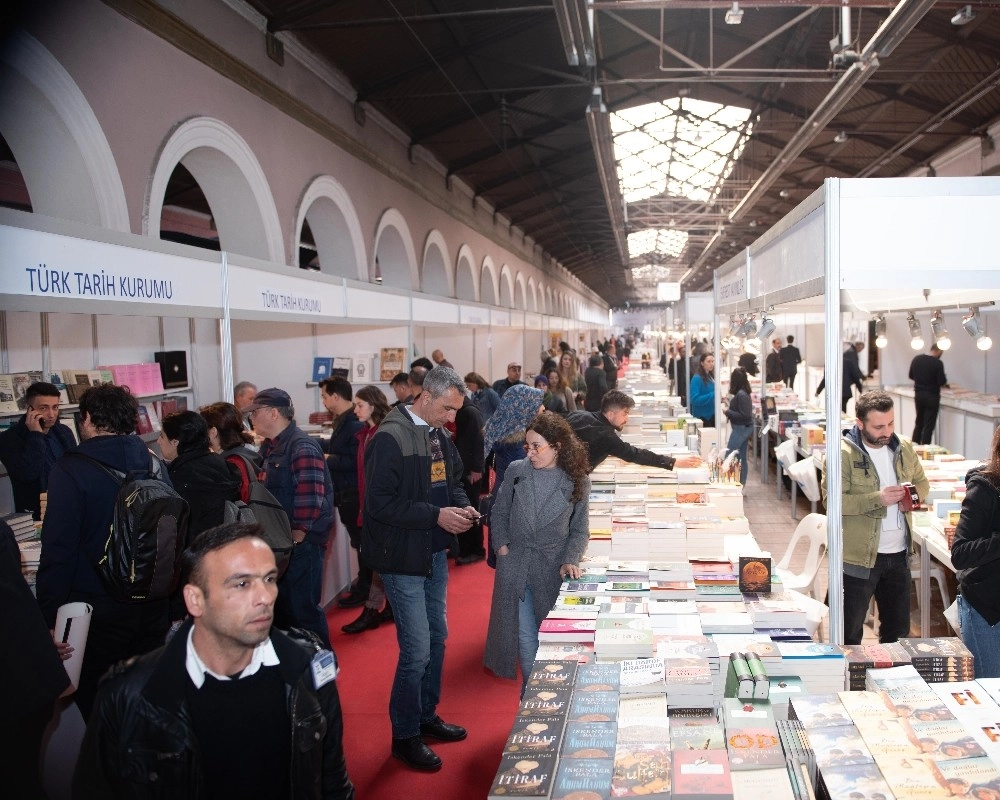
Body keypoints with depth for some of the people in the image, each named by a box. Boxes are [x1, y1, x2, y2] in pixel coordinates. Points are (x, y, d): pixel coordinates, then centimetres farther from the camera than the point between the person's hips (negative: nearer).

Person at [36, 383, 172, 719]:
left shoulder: (71, 470, -13)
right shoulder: (155, 466, 3)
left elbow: (58, 551, -18)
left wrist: (49, 619, -12)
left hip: (97, 614, -5)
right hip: (153, 611, 6)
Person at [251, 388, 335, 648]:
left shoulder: (302, 447, -16)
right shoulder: (269, 448, 13)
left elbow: (310, 497, -23)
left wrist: (298, 535, -18)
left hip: (301, 545, -9)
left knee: (303, 609, 0)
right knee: (280, 608, 18)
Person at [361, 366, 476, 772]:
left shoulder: (439, 435, 6)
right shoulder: (390, 438, -19)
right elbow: (380, 503, -23)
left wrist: (462, 506, -1)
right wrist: (435, 515, -25)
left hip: (435, 552, 8)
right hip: (402, 557, -8)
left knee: (436, 638, 18)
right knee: (416, 650, -3)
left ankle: (427, 716, 36)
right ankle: (404, 736, 16)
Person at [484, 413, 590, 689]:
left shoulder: (577, 482, -7)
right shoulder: (516, 471, -4)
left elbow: (579, 530, 3)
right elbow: (499, 513, 8)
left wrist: (570, 560, -10)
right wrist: (502, 546, -3)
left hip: (552, 571, -1)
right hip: (514, 567, 1)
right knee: (525, 638, 5)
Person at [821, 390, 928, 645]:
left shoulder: (903, 448, 6)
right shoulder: (843, 453, -14)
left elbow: (923, 483, 19)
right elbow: (832, 500, -21)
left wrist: (912, 494, -4)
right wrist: (877, 499, -27)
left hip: (899, 555, 6)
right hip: (859, 557, -6)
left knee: (898, 630, 20)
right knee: (850, 633, 7)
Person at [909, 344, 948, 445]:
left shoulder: (916, 358, 2)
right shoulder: (937, 363, -16)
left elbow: (911, 376, 10)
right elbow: (942, 382, -15)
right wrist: (945, 382, 6)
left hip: (918, 394, 6)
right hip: (932, 396, -6)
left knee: (919, 422, 18)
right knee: (929, 425, 2)